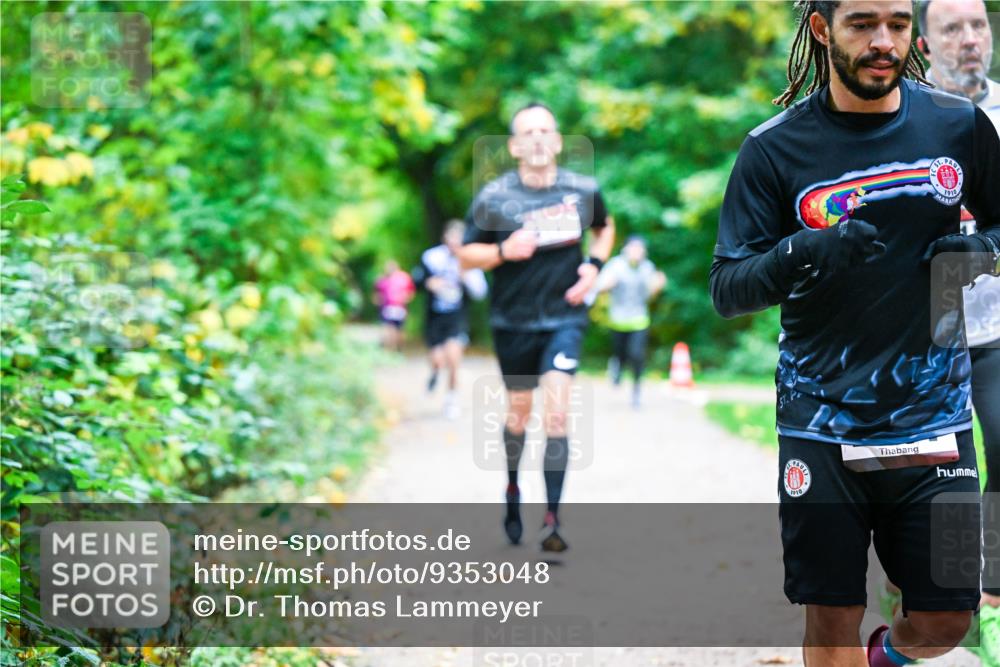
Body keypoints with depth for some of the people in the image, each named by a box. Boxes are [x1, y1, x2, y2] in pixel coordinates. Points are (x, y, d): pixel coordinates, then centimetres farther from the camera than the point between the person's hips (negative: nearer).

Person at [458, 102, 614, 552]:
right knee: (518, 411, 13)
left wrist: (594, 266, -1)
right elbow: (466, 255, -1)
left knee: (557, 411, -14)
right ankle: (512, 488, 41)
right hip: (513, 320, 0)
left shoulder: (583, 191, -3)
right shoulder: (492, 198, -8)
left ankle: (552, 520, -12)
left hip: (564, 317, 0)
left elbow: (605, 228, 18)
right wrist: (504, 250, -20)